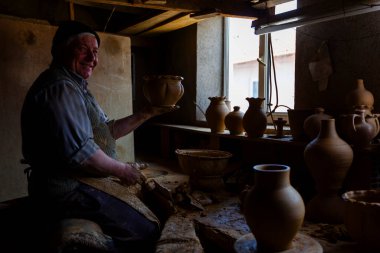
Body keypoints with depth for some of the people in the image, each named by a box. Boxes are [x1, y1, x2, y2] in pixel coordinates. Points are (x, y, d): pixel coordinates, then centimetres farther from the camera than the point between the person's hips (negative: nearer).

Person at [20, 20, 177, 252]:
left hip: (77, 185, 11)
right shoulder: (60, 87, -18)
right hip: (69, 191, -11)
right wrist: (122, 170, -12)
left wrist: (147, 113, 9)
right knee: (148, 233, -11)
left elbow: (108, 130, 16)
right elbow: (79, 151, -27)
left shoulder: (76, 86, 18)